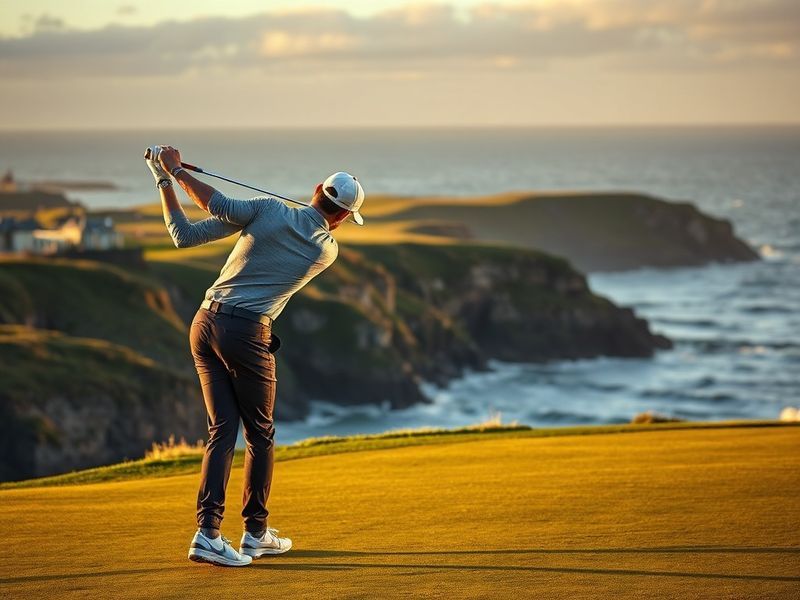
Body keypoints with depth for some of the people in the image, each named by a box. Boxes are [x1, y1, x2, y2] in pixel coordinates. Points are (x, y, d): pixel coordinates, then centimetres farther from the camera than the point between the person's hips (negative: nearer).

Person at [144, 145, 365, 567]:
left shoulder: (270, 210, 1)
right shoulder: (327, 251, 3)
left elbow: (185, 235, -2)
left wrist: (171, 176, 6)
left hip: (205, 322, 3)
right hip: (247, 334, -3)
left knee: (222, 430, 6)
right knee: (260, 434, 14)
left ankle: (208, 532, -6)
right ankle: (256, 533, 21)